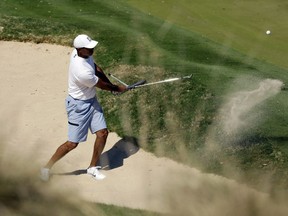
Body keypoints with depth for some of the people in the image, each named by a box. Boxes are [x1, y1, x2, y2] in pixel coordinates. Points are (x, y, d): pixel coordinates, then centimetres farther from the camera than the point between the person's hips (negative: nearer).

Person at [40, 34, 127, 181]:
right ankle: (47, 167, 16)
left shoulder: (82, 52, -10)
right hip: (79, 105, -8)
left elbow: (96, 68, 10)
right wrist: (117, 89, 1)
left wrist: (111, 85, 1)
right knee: (73, 143, -2)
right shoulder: (83, 72, -35)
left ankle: (93, 167, 23)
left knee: (102, 133, 5)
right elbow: (101, 85, -17)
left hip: (91, 100, 8)